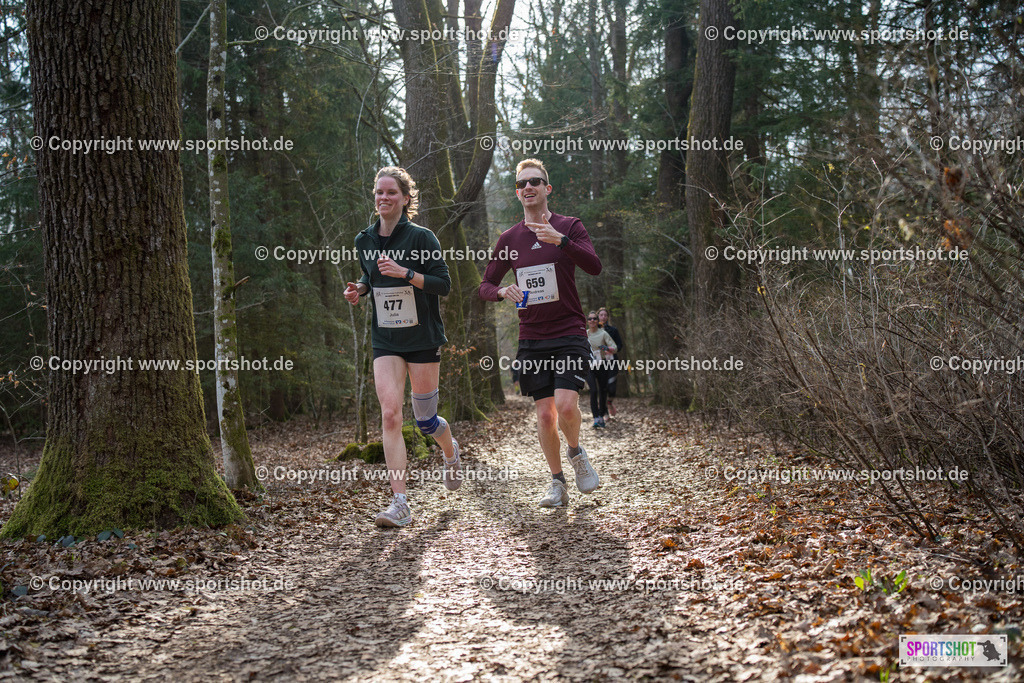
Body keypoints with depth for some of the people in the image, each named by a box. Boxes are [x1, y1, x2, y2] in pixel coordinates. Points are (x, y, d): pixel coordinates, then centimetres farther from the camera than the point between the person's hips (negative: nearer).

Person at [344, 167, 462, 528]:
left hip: (423, 338, -3)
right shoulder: (364, 241, 5)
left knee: (425, 419, 5)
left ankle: (451, 451, 42)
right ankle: (400, 504, -11)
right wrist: (359, 289, 0)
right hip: (386, 341, 3)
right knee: (390, 415, -11)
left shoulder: (421, 237, -9)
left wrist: (405, 273, -24)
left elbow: (443, 284, -10)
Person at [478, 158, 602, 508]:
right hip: (532, 339, 3)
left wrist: (560, 240, -30)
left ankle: (575, 452, 13)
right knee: (545, 415, 0)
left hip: (569, 334, -3)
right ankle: (557, 482, 17)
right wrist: (502, 291, -9)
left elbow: (594, 266, -16)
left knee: (566, 405, -18)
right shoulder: (508, 238, 9)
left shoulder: (568, 226, 0)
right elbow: (485, 285, 14)